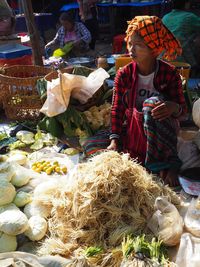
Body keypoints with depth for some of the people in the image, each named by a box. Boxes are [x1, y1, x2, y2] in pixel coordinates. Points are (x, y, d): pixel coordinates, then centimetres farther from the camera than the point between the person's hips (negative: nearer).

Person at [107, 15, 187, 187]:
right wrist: (114, 140, -19)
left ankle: (167, 164, -30)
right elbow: (117, 109, -8)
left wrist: (174, 107, -35)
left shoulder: (170, 73, -10)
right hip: (132, 132, 4)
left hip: (162, 132, -3)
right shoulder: (124, 75, -5)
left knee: (152, 102, -36)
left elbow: (183, 108, -9)